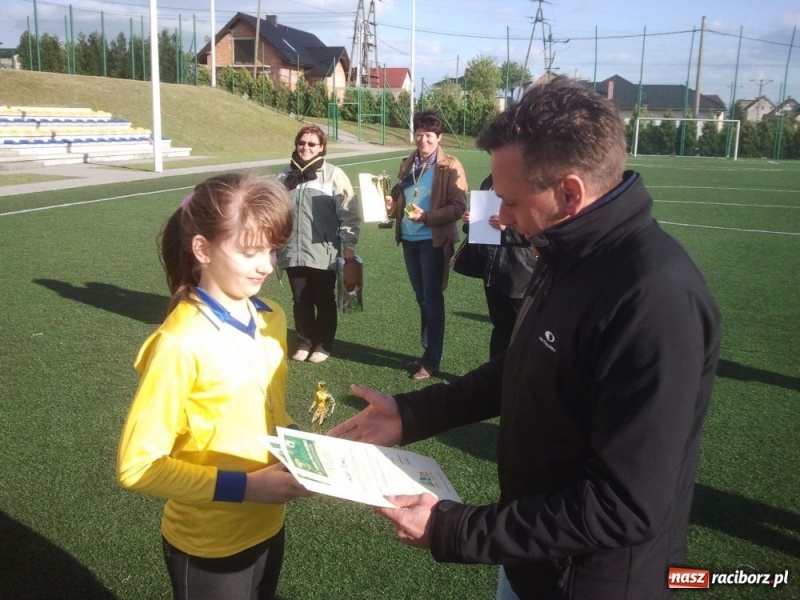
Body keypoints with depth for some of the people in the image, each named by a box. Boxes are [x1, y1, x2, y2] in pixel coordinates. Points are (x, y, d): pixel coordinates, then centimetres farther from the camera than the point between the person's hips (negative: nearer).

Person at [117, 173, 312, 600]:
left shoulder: (272, 319, -3)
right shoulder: (180, 344, -24)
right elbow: (136, 467, -21)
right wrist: (244, 486, -24)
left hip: (268, 528, 6)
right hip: (209, 549, -6)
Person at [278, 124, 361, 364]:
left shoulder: (333, 174, -4)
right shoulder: (286, 175, 8)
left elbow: (349, 212, -5)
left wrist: (348, 245, -8)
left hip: (323, 253, -3)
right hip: (293, 252, 4)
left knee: (324, 301, 9)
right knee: (301, 301, 12)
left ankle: (323, 344, 24)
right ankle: (304, 342, 28)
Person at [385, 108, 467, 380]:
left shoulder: (450, 166, -8)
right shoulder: (407, 165, 10)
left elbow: (458, 206, -13)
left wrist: (427, 216, -24)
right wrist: (389, 203, -7)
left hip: (434, 241, -6)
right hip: (410, 240, 6)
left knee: (433, 299, 1)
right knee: (422, 298, 15)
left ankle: (431, 360, 11)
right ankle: (427, 352, 27)